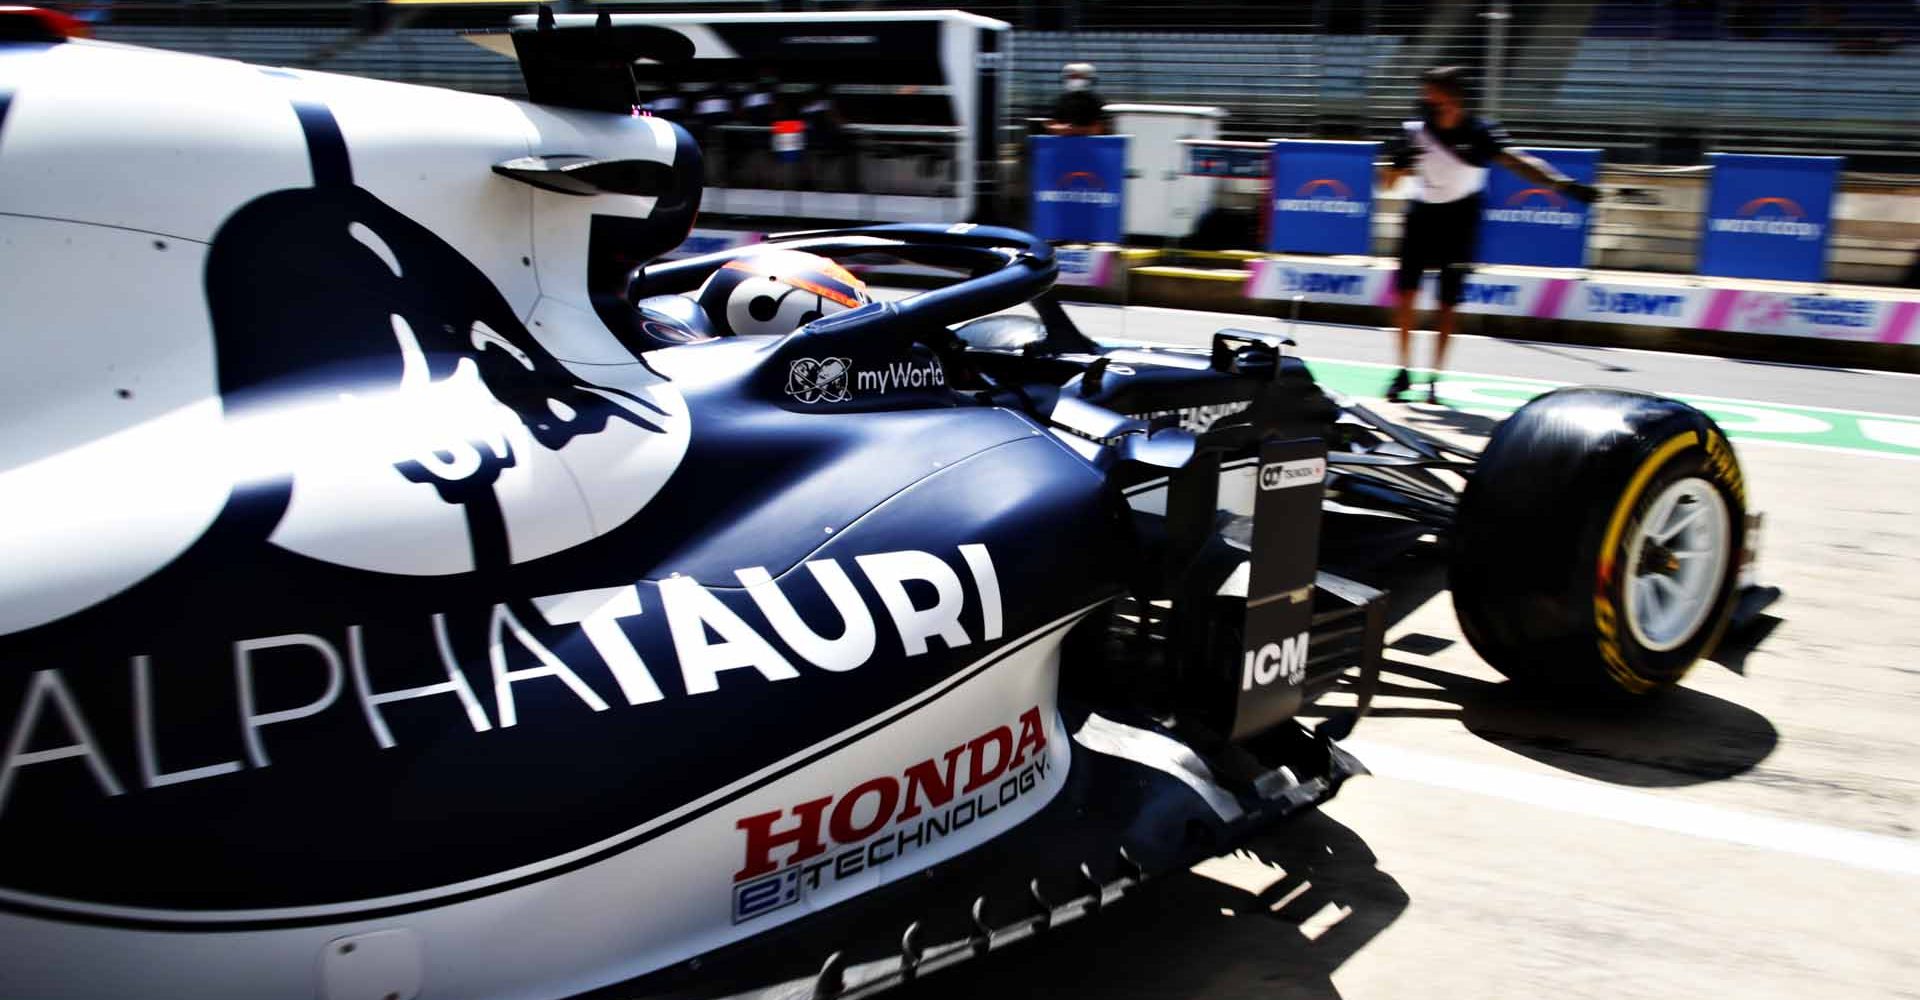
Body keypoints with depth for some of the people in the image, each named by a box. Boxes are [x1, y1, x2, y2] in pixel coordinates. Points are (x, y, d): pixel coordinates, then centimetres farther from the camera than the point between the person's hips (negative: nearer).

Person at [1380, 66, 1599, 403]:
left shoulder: (1479, 132, -19)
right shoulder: (1415, 131, -11)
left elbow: (1518, 162, -33)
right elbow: (1389, 183, -5)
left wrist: (1563, 183, -49)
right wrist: (1400, 161, -28)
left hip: (1460, 217, -2)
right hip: (1423, 211, 2)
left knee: (1448, 302, -1)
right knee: (1405, 293, -5)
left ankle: (1436, 378, 11)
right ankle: (1404, 372, 8)